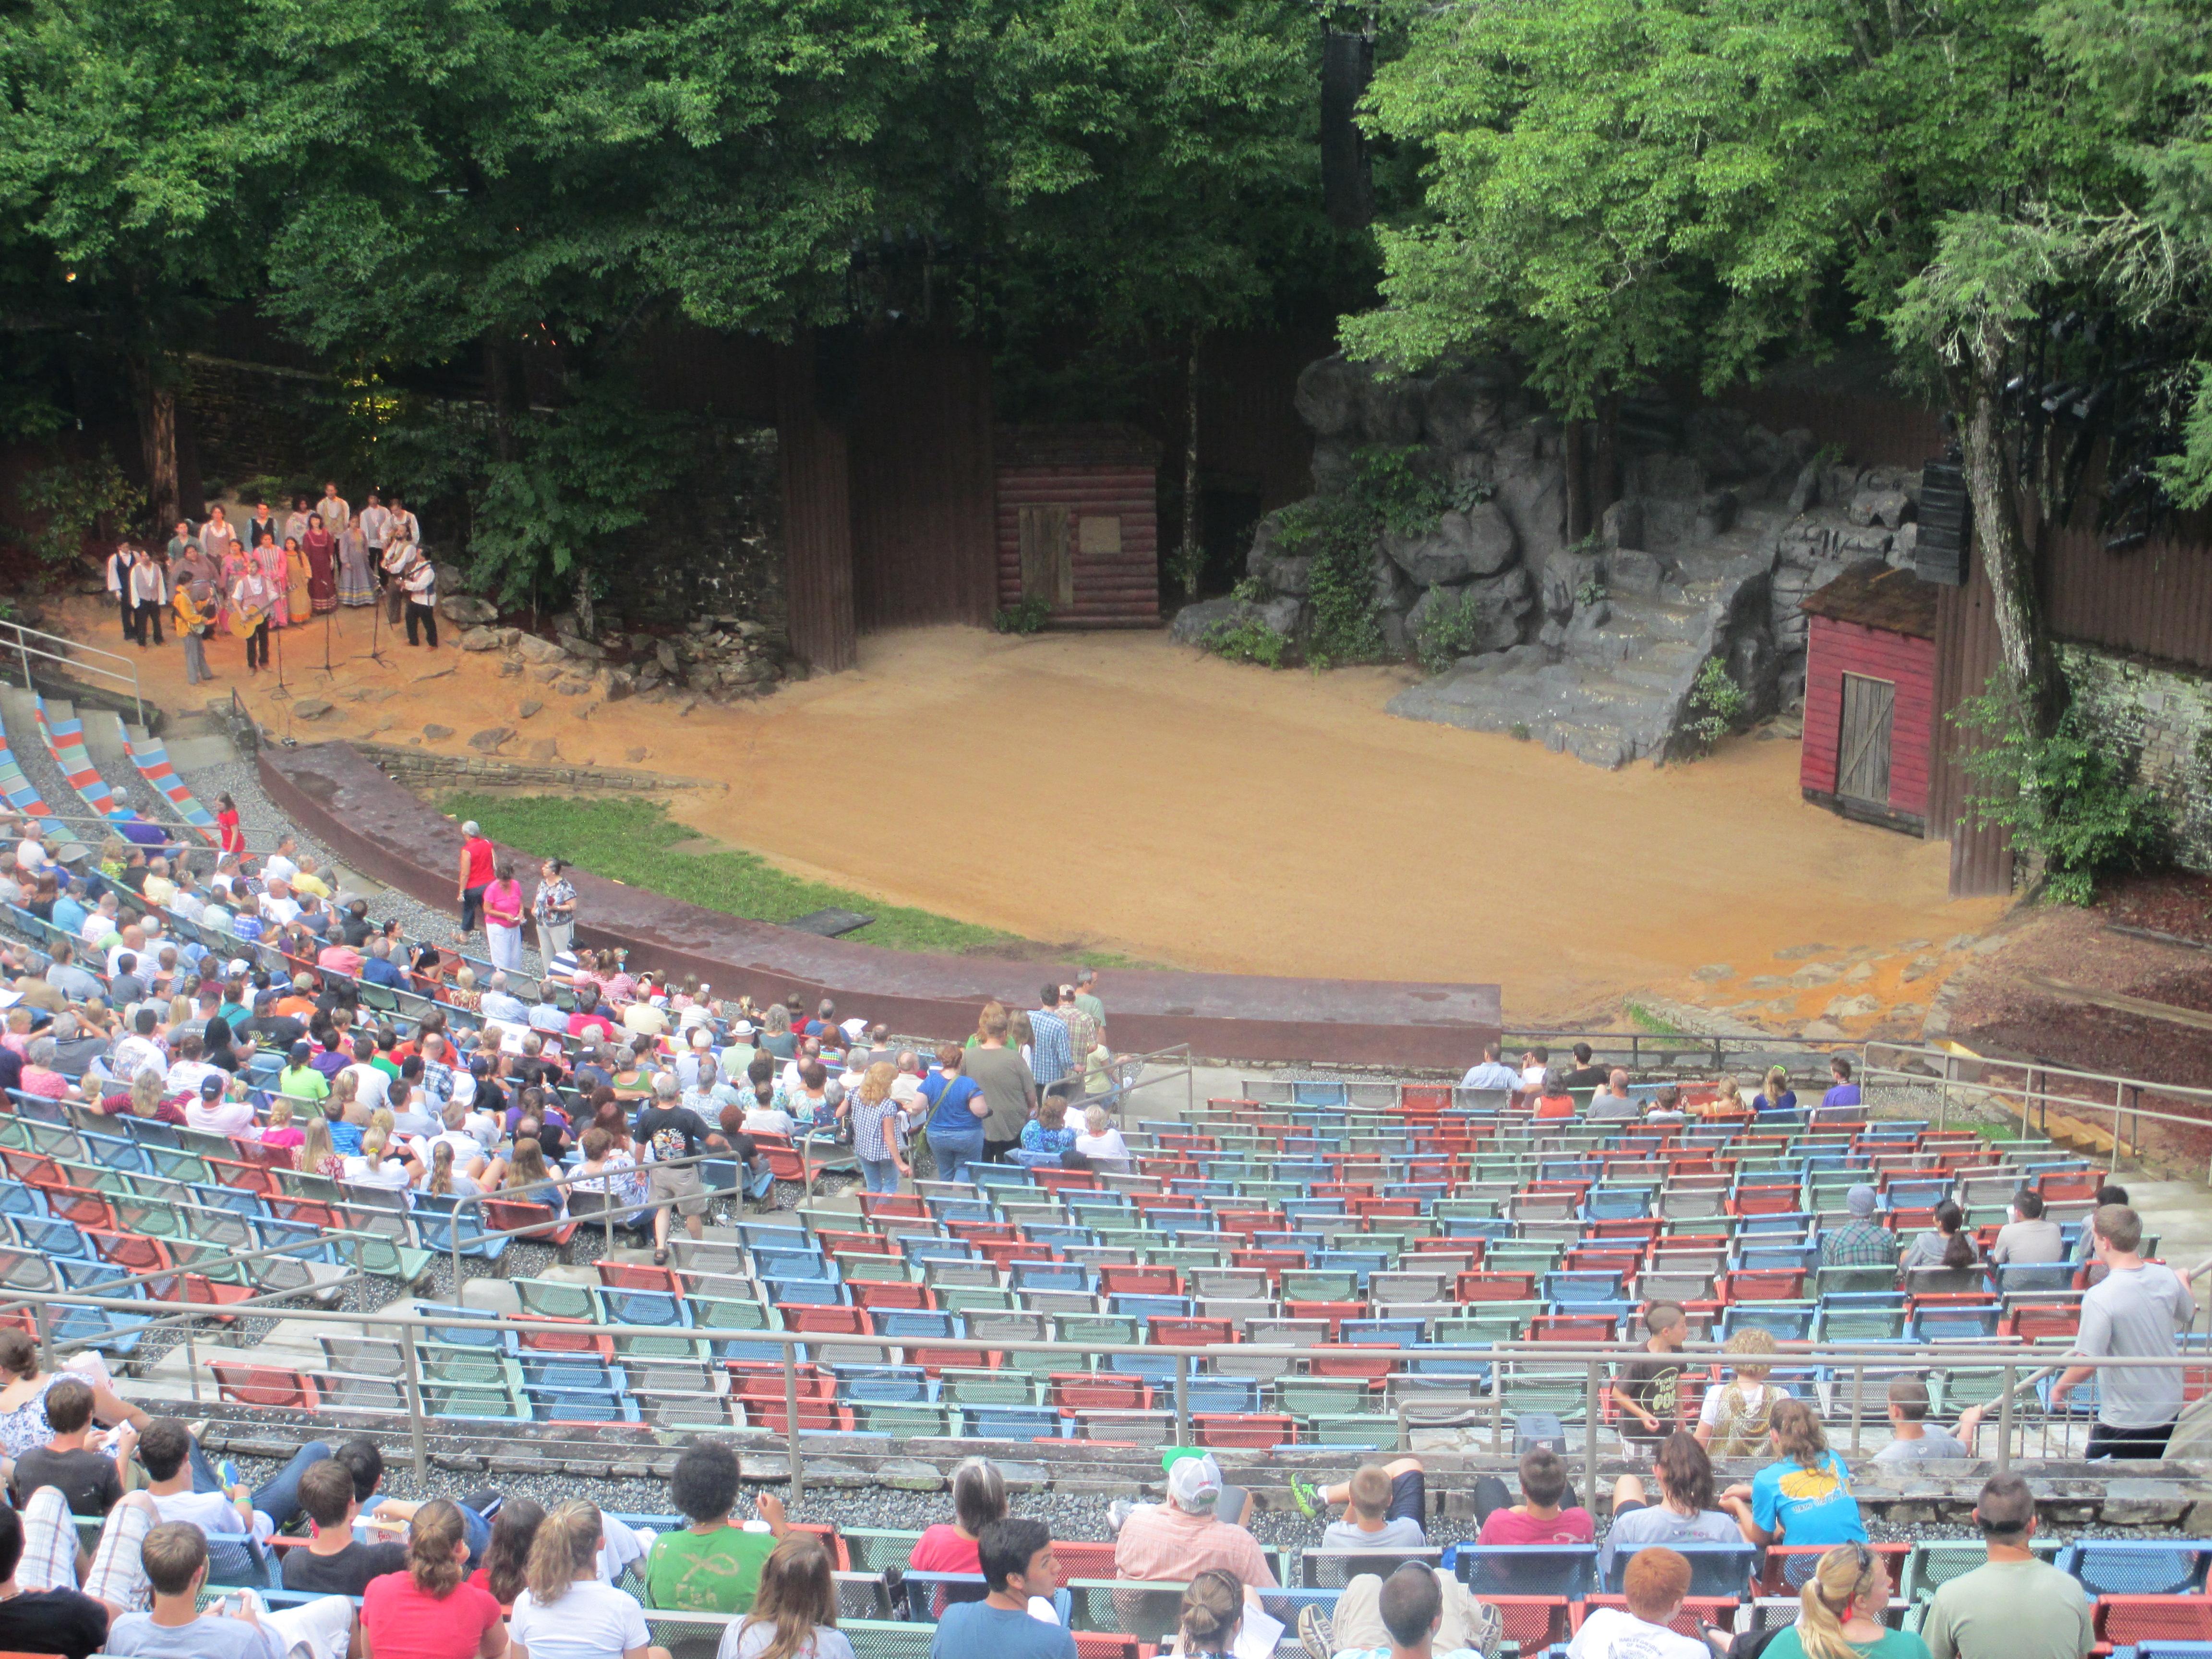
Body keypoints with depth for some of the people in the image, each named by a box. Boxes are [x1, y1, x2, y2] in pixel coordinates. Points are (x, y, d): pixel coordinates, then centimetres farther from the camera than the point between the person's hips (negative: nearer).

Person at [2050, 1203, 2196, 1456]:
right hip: (2170, 1412, 6)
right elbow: (2189, 1313, 16)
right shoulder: (2166, 1277, -7)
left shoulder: (2100, 1298, -26)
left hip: (2126, 1421, -6)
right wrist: (2183, 1280, 37)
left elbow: (2087, 1365, -24)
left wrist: (2060, 1387, -4)